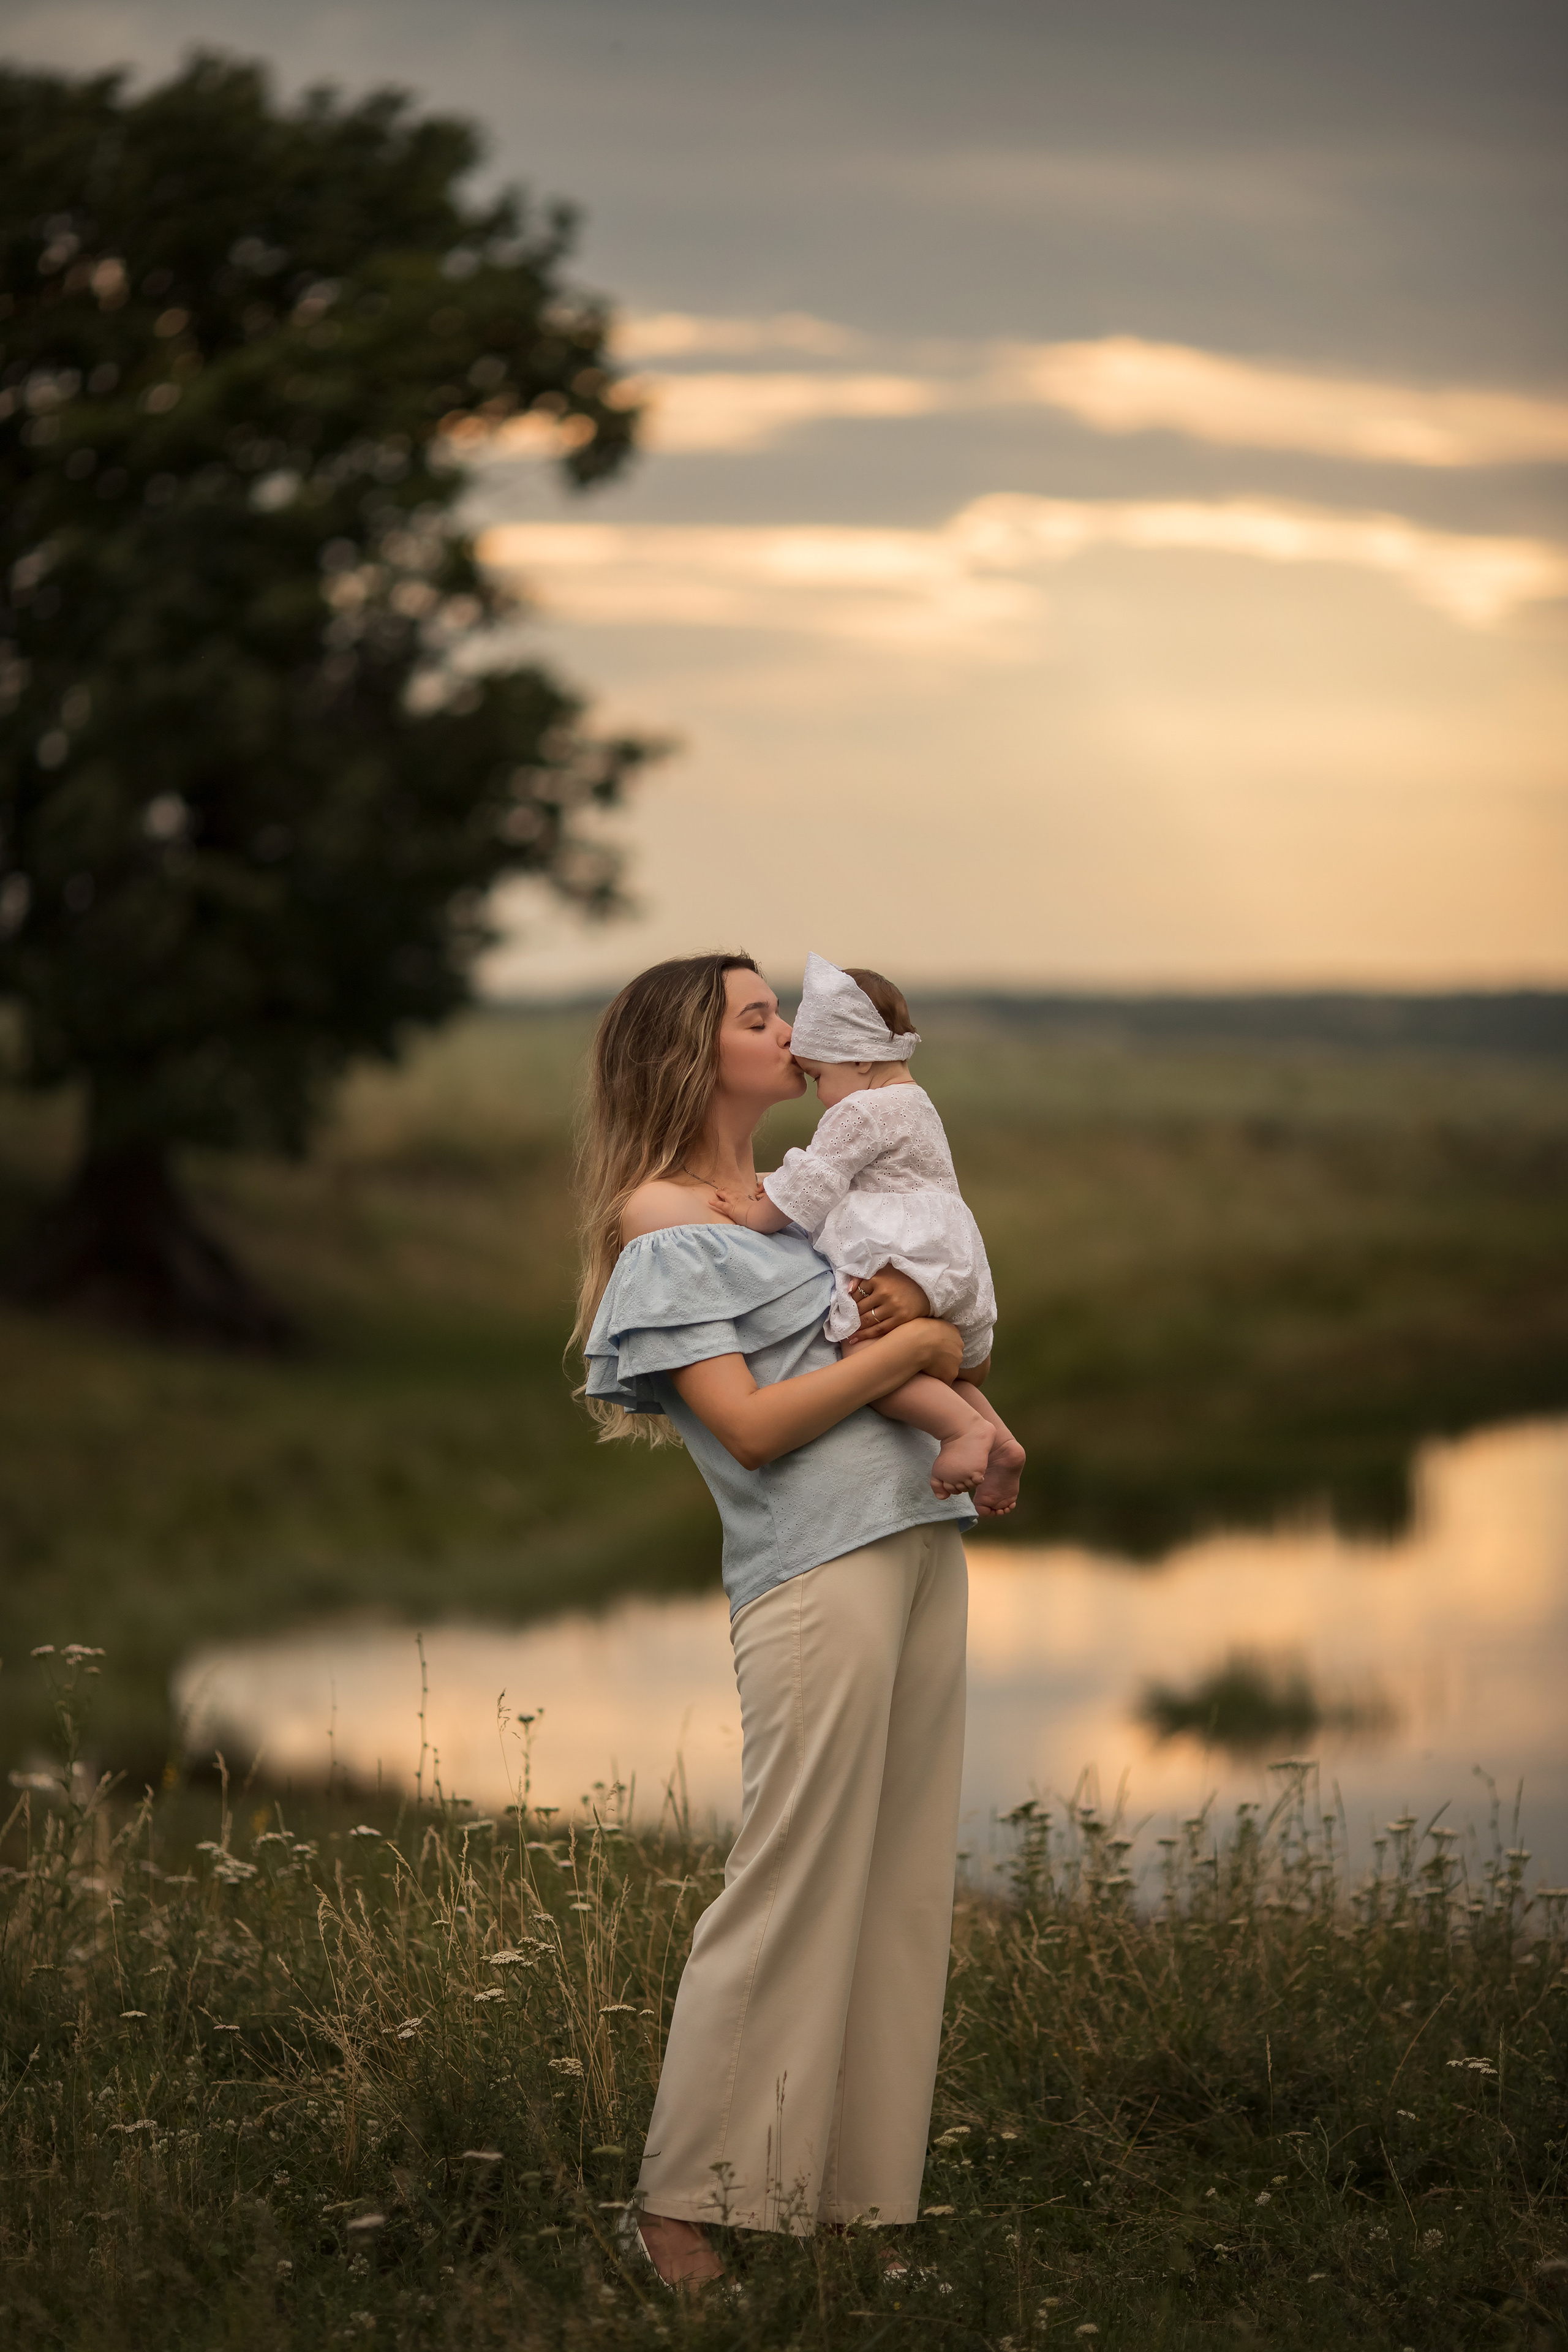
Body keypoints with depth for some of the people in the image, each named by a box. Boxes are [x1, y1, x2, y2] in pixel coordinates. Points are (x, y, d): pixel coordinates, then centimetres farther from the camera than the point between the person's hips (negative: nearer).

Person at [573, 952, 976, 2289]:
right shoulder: (663, 1226, -1)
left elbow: (936, 1361, 21)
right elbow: (751, 1423, -12)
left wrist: (923, 1311, -1)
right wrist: (911, 1342, -9)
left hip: (921, 1538, 8)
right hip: (815, 1563, -8)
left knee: (902, 1879, 7)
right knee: (790, 1882, -9)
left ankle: (855, 2185, 12)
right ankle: (681, 2201, -4)